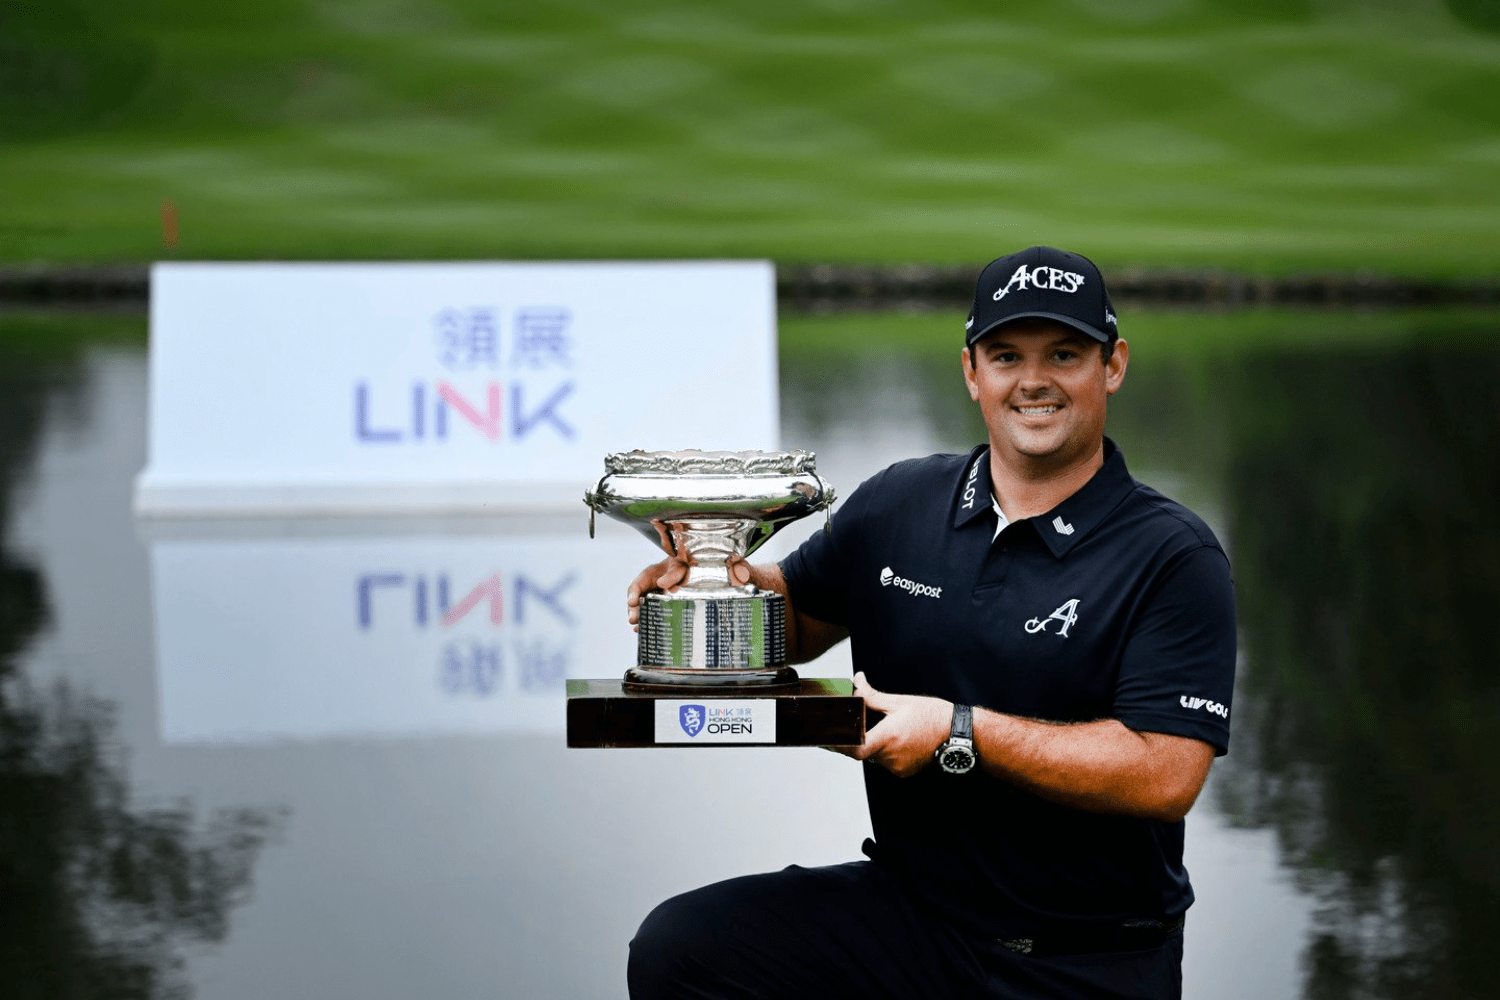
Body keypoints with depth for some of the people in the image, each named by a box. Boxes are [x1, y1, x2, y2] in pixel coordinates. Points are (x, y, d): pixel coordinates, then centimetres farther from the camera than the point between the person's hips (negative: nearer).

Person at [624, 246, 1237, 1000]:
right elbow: (799, 616, 21)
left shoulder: (1175, 560, -9)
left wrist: (961, 733, -21)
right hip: (909, 906, 4)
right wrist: (728, 577, -2)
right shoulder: (897, 506, 5)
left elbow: (1165, 775, -19)